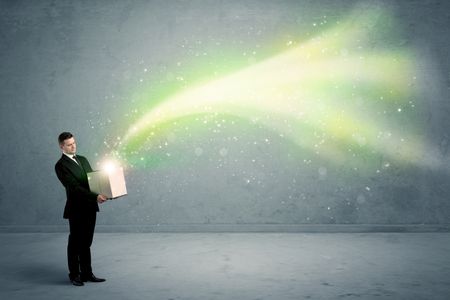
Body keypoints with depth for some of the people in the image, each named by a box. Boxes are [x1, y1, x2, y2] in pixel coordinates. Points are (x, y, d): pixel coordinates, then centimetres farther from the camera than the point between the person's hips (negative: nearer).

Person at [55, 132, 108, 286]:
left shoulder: (82, 159, 12)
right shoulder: (61, 166, -11)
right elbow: (75, 187, -20)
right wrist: (95, 197, -28)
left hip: (89, 208, 7)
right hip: (76, 209, -7)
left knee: (86, 243, 13)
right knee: (75, 243, 6)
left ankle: (87, 273, 21)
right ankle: (74, 275, 18)